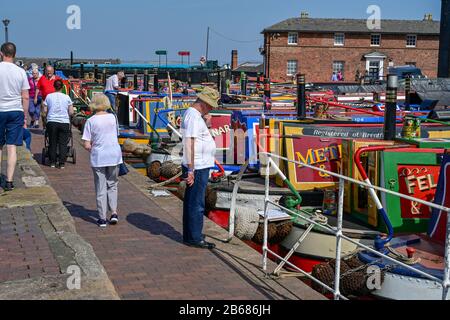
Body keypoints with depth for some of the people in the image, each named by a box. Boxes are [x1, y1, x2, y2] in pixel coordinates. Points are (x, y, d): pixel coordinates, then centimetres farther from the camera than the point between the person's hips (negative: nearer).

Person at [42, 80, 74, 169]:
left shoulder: (49, 96, 4)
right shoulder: (67, 97, 3)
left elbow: (45, 111, 4)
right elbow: (71, 112, 2)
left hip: (51, 122, 1)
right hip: (64, 122, -1)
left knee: (52, 143, 10)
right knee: (63, 143, 3)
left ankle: (52, 162, 13)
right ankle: (62, 163, 1)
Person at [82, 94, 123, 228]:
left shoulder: (91, 121, -7)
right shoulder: (113, 117, 0)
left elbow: (87, 145, -9)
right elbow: (116, 135, 9)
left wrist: (93, 150, 9)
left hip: (98, 157, -2)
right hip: (114, 155, 2)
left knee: (101, 188, 7)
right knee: (112, 184, 17)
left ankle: (102, 218, 10)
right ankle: (114, 212, 6)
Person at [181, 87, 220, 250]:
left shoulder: (195, 114, 16)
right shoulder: (194, 116, -16)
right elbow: (189, 143, -22)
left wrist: (206, 125, 9)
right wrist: (191, 170, -24)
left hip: (198, 167, 11)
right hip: (197, 168, -11)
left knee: (192, 203, 16)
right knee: (196, 204, -4)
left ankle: (189, 236, 24)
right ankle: (195, 238, 3)